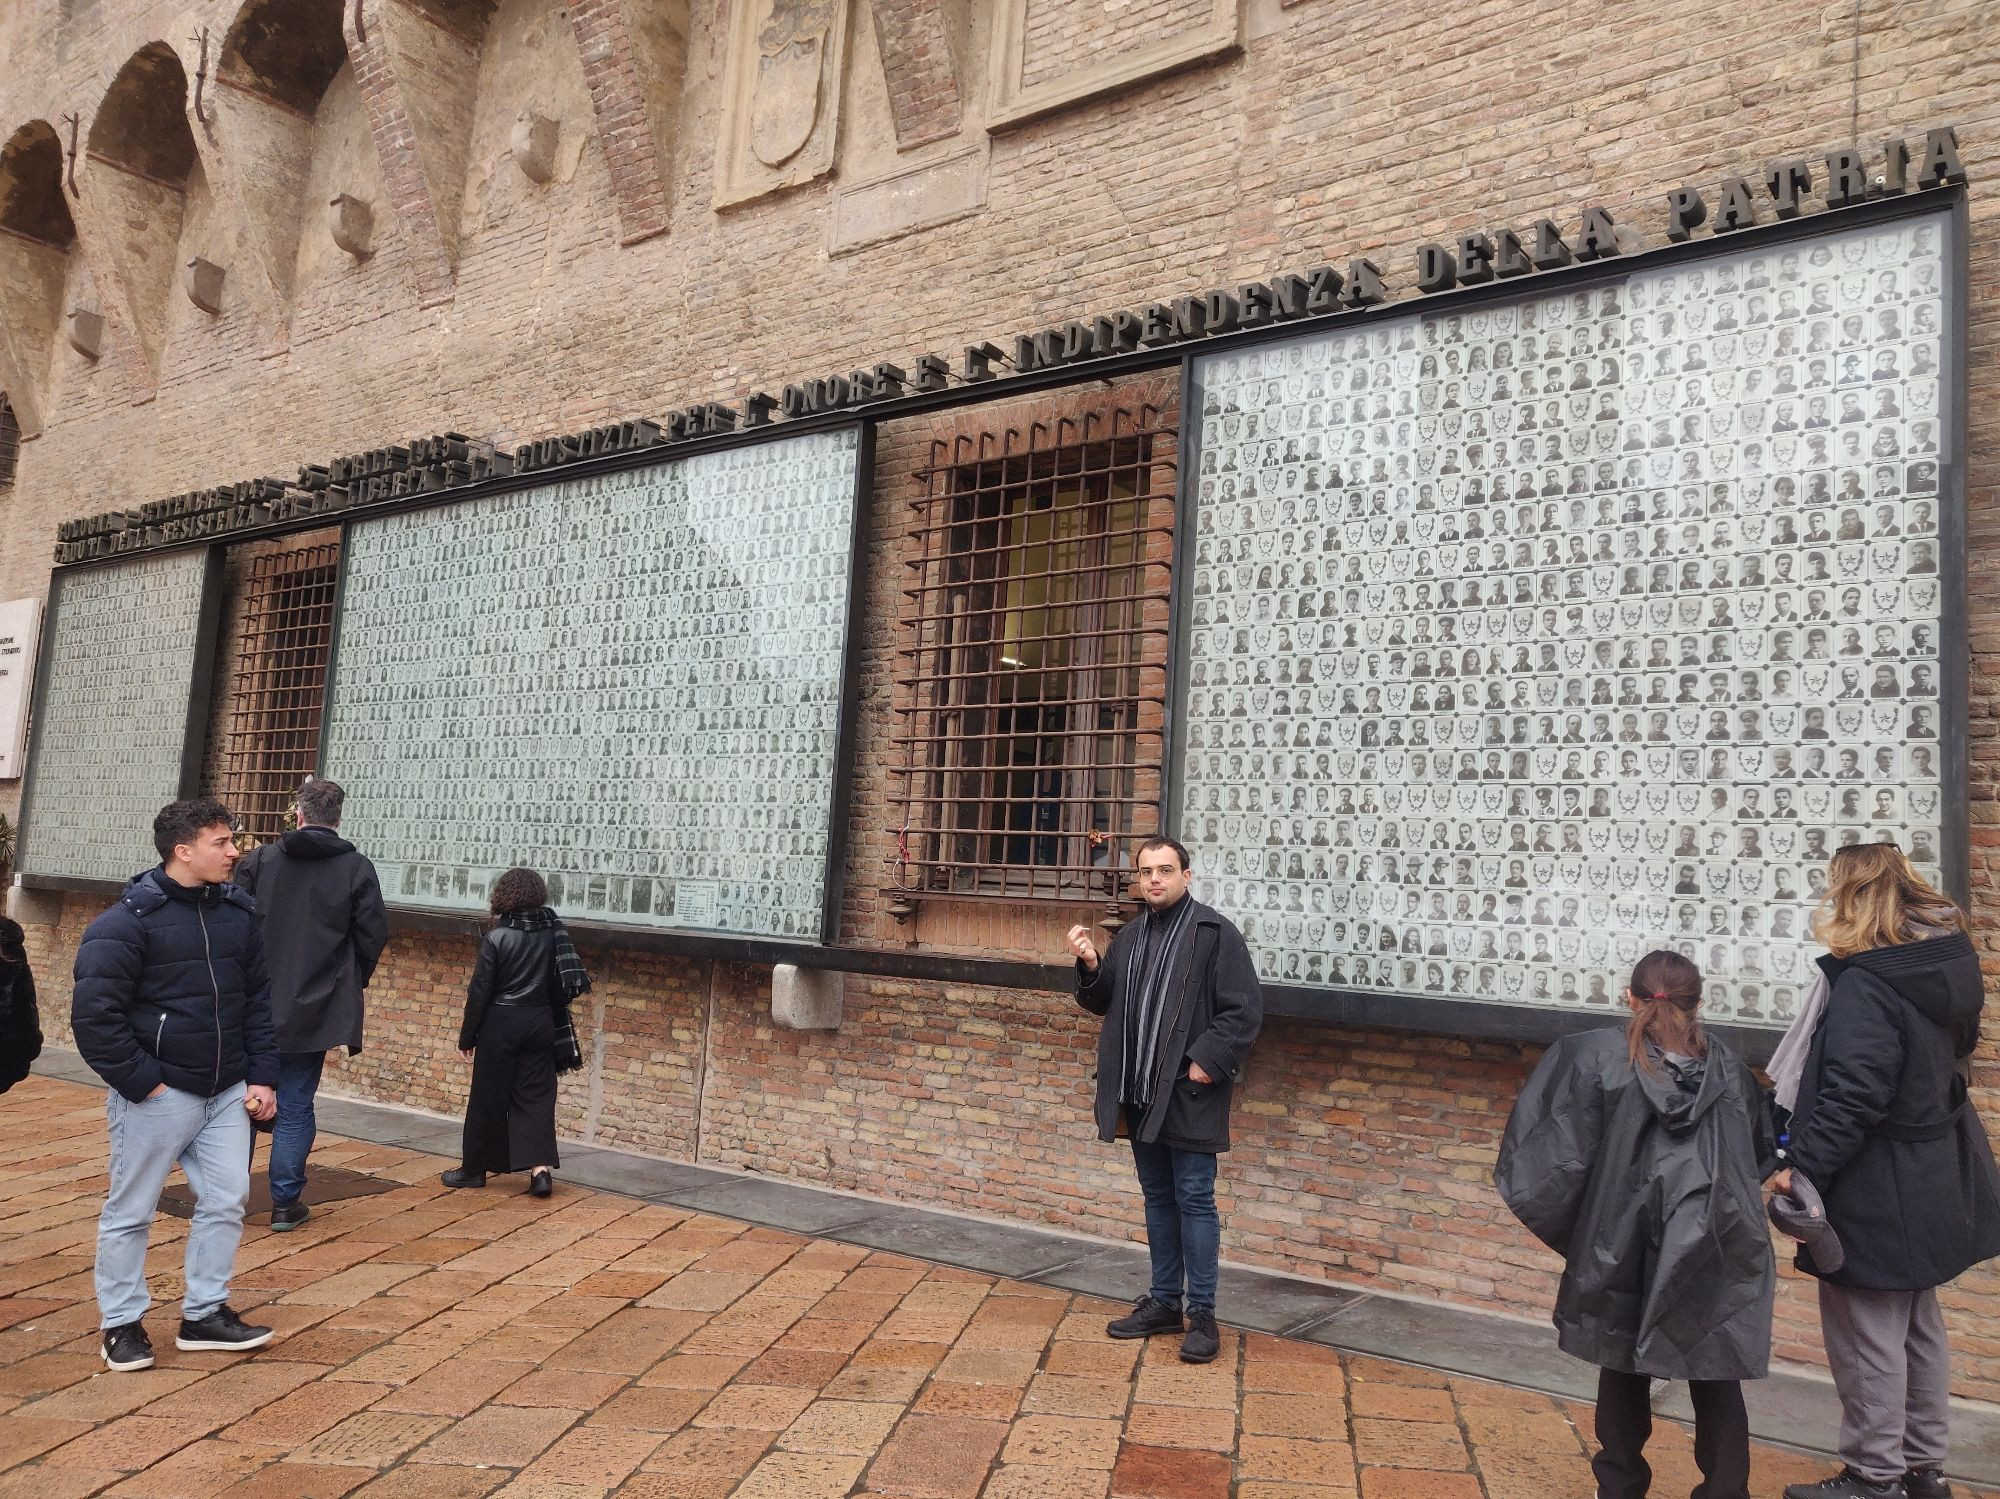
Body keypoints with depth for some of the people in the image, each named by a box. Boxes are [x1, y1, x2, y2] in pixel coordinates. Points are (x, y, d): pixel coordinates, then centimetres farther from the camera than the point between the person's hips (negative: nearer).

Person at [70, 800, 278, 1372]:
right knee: (130, 1212, 7)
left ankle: (205, 1314, 24)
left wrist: (262, 1076, 6)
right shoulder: (129, 920, -14)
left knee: (226, 1201, 9)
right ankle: (120, 1324, 23)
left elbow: (258, 999, 11)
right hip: (156, 1095, -6)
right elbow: (94, 1014, -15)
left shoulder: (237, 911, 5)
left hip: (226, 1094, 6)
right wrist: (142, 1083, -15)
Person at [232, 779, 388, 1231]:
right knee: (296, 1106, 7)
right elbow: (373, 935, -4)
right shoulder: (356, 868, -4)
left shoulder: (258, 861, -2)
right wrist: (350, 984, 12)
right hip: (315, 1007, -1)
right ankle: (286, 1201, 10)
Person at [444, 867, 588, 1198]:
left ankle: (474, 1168, 21)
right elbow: (559, 988, 3)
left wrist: (467, 1037, 1)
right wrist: (556, 1028, 14)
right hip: (541, 1022, 3)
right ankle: (541, 1166, -5)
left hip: (501, 1023, -3)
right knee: (536, 1094, 7)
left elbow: (480, 992, -8)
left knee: (489, 1097, 8)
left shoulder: (496, 939, -12)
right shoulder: (552, 935, -1)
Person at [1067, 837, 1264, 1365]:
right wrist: (1091, 967, -1)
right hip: (1141, 1093, 7)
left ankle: (1202, 1313, 8)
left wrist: (1207, 1061, -19)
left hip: (1188, 1095, -7)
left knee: (1194, 1199, -1)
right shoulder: (1130, 936, 12)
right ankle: (1164, 1301, 26)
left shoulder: (1215, 933, -9)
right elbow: (1102, 1003, 18)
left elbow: (1245, 1010, -12)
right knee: (1158, 1197, 15)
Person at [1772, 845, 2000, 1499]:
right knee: (1916, 1323, 20)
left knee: (1866, 1333, 4)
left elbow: (1851, 1099, -29)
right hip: (1930, 1180, 10)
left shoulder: (1865, 985, -24)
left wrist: (1803, 1167, -23)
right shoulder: (1943, 963, 4)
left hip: (1877, 1192, -10)